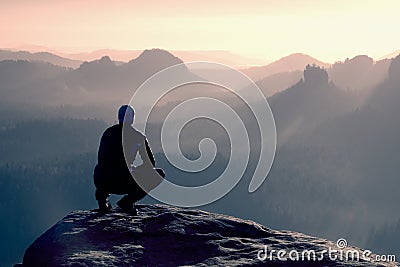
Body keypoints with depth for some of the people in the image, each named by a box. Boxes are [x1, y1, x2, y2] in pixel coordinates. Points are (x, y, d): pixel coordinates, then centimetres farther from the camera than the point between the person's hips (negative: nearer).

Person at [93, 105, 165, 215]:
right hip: (124, 183, -6)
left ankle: (102, 196, 15)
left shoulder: (108, 132, 15)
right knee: (159, 174, 11)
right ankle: (128, 201, 0)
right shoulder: (138, 136, 4)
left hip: (101, 181, 6)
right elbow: (150, 163, 10)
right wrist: (136, 173, 30)